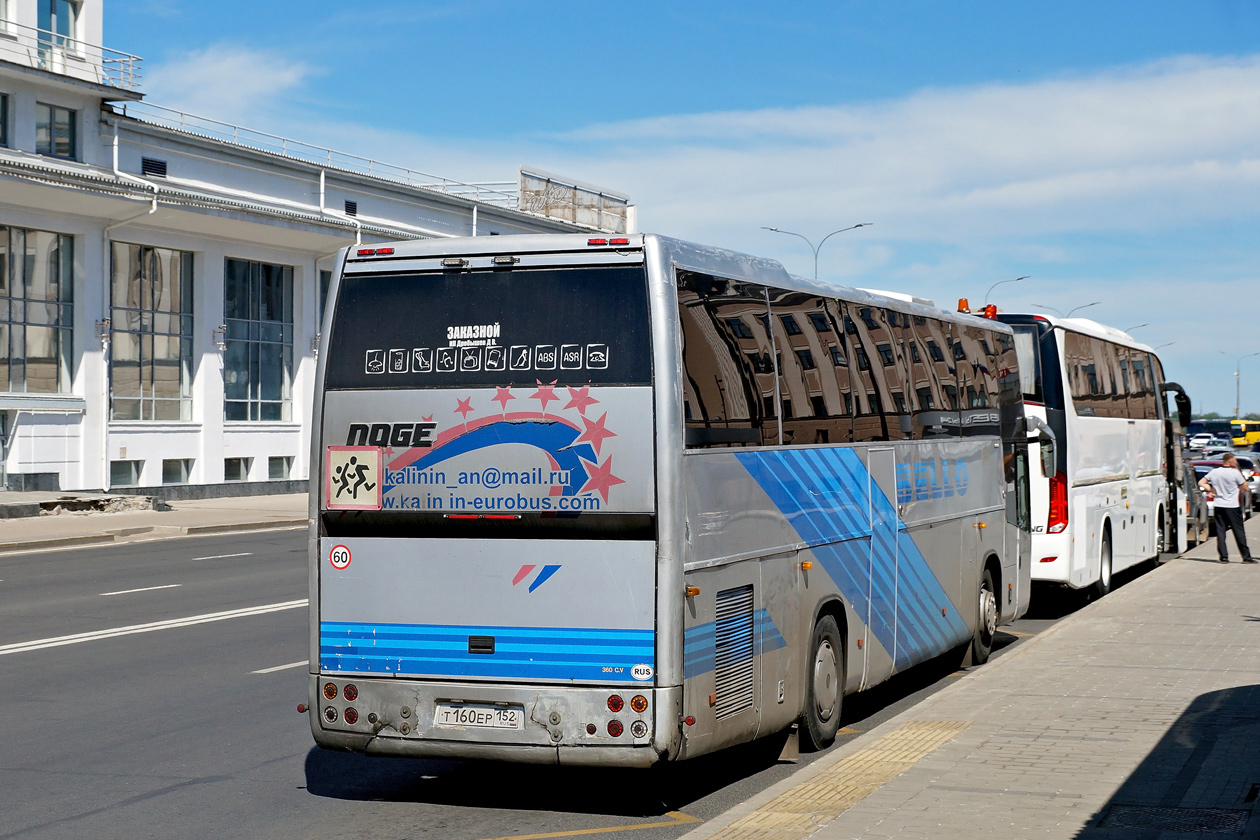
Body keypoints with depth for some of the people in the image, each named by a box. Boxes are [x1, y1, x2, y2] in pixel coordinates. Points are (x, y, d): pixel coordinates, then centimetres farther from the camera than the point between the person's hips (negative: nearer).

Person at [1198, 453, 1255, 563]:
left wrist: (1211, 489, 6)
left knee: (1220, 531, 5)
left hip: (1218, 506, 4)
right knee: (1239, 531, 1)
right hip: (1232, 506, -4)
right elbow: (1244, 486, 0)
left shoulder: (1214, 472, 3)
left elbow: (1201, 483, 9)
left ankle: (1223, 556, 0)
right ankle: (1246, 557, 3)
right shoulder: (1235, 473, -11)